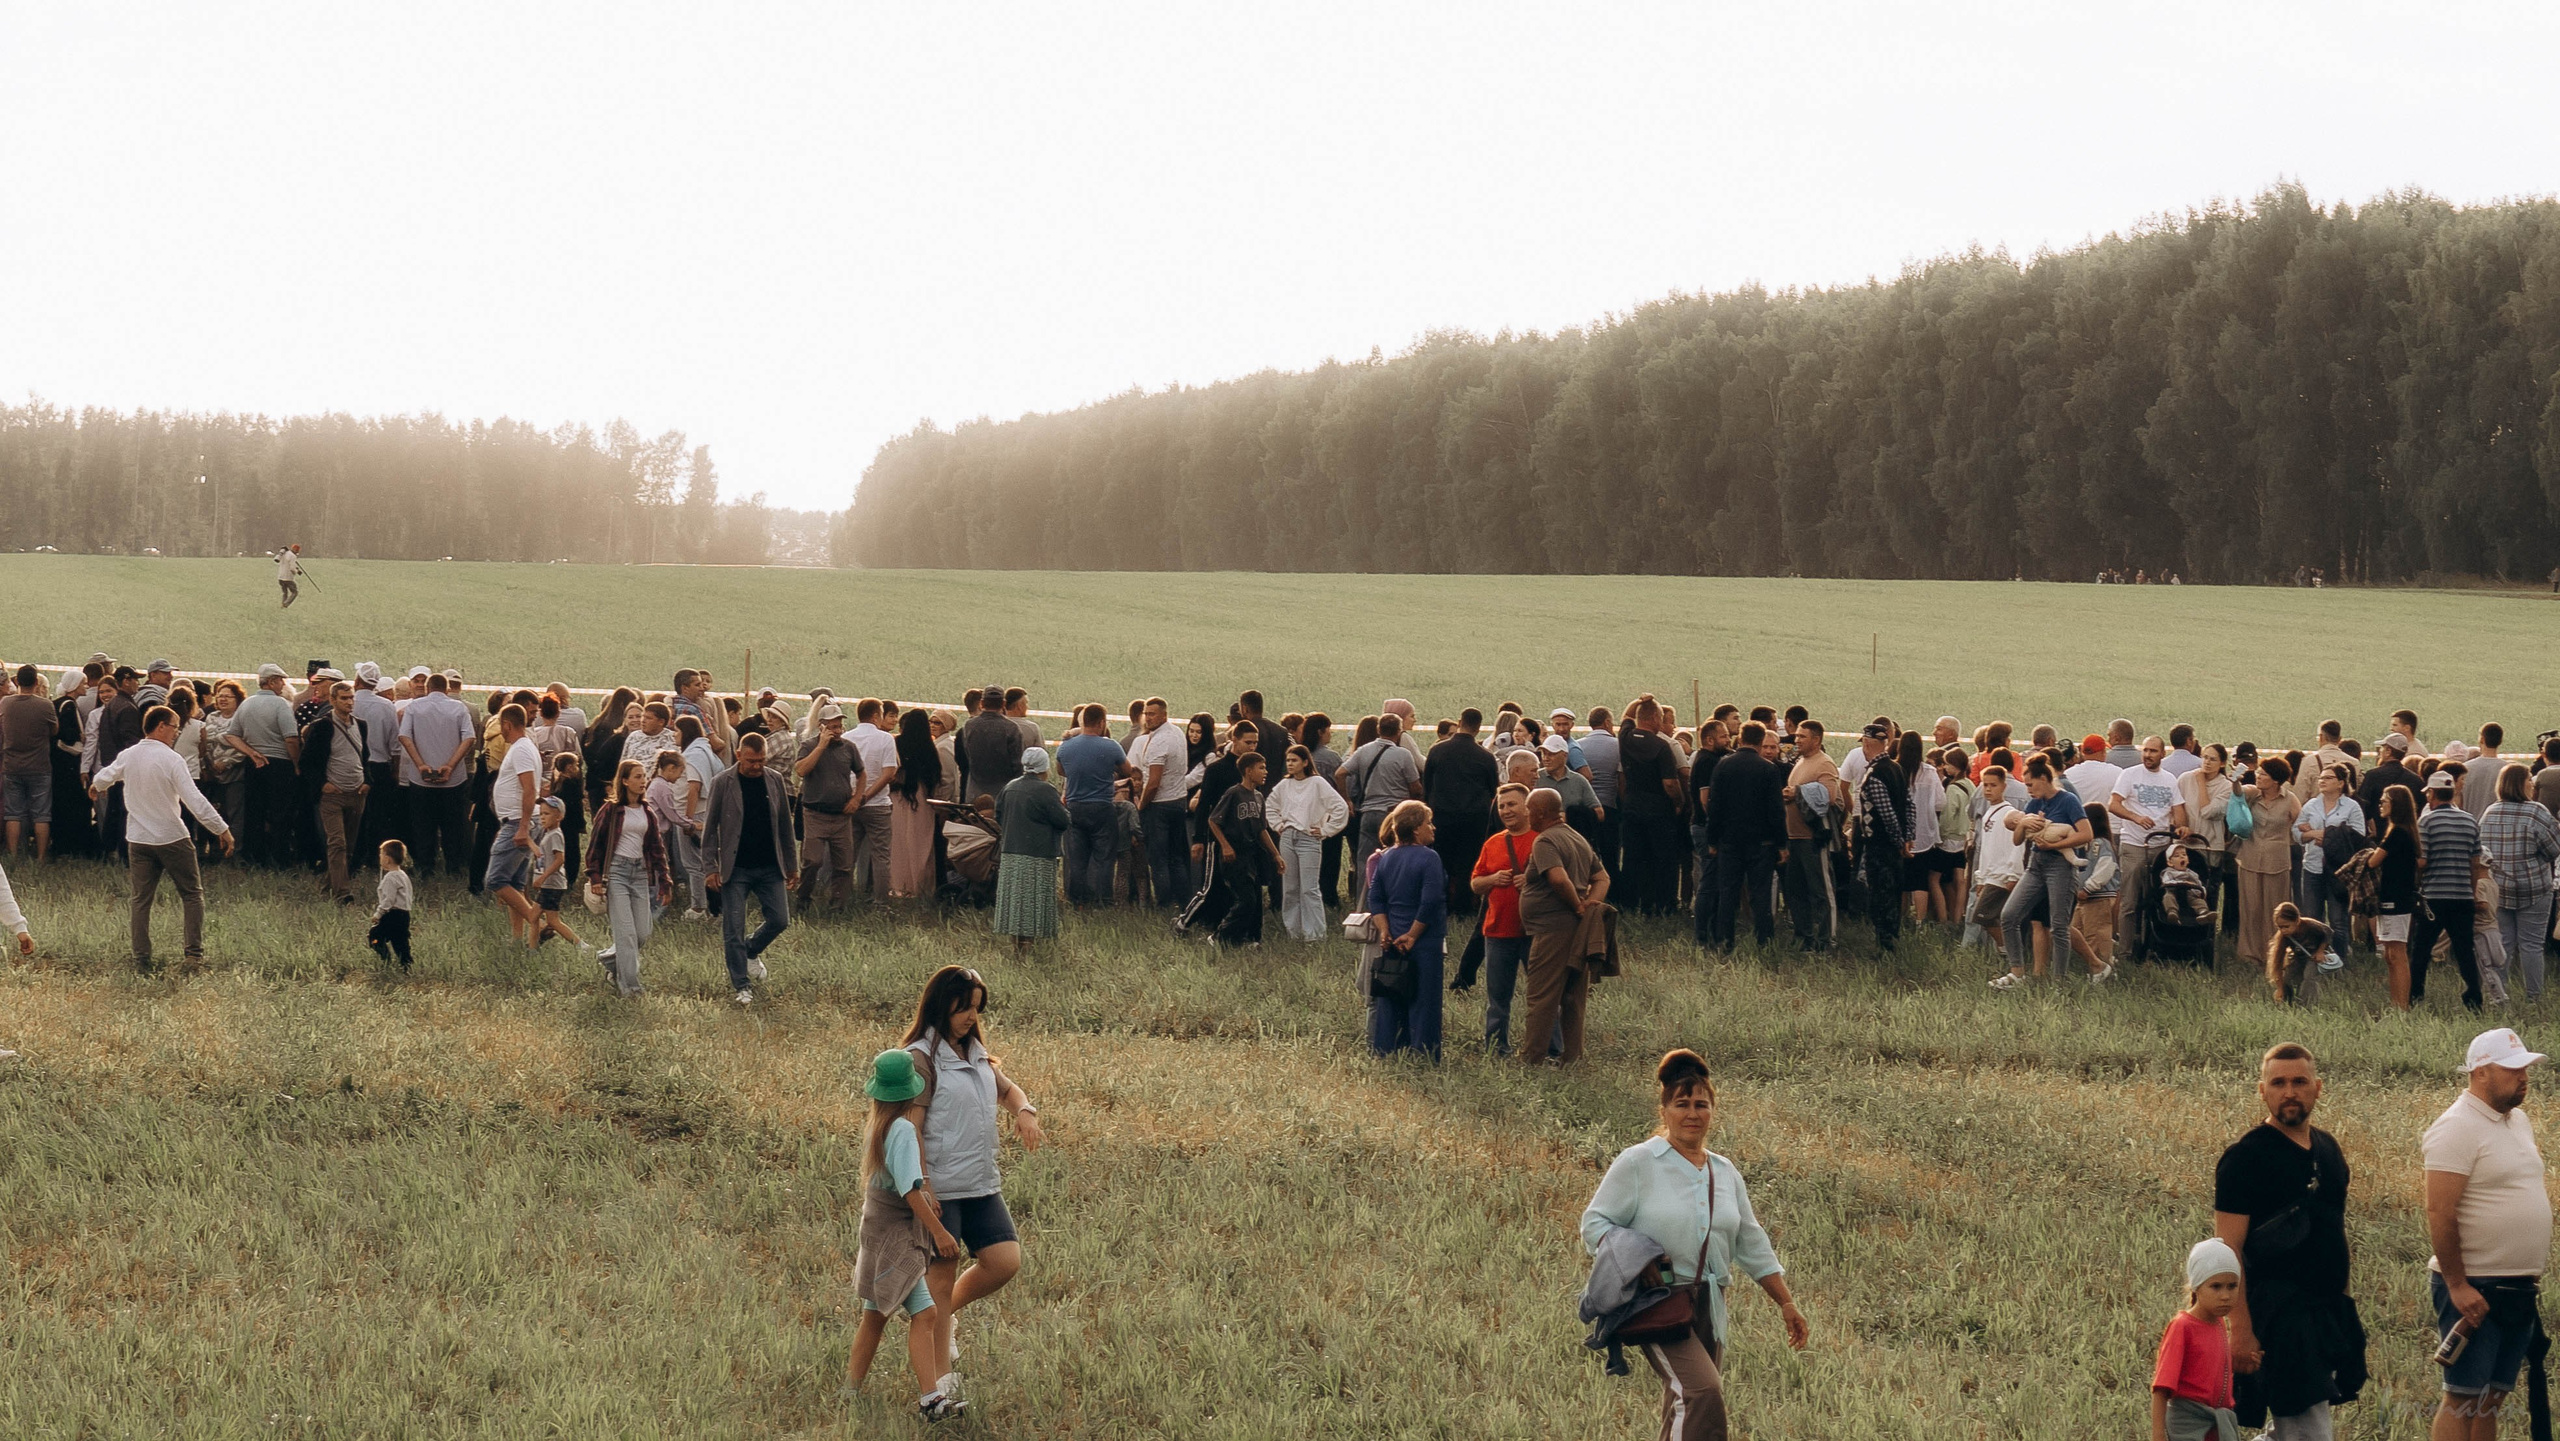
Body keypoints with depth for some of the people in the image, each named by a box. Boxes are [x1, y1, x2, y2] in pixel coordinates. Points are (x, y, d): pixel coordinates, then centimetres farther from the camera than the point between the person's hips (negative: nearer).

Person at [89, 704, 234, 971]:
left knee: (141, 900, 11)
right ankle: (194, 954, 3)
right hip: (172, 838, -5)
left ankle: (141, 959, 8)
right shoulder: (171, 759, -15)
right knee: (192, 894, 9)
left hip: (138, 839, 5)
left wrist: (96, 787, 46)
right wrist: (222, 829, -16)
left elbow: (103, 778, 21)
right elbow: (194, 800, -20)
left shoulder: (128, 756, 2)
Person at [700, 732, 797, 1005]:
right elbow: (709, 828, -4)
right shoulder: (722, 783, -7)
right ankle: (742, 986, 7)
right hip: (735, 869, -3)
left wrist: (792, 865, 10)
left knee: (779, 920, 1)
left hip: (770, 868, 3)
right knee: (733, 930, -3)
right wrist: (710, 868, -10)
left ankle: (750, 952, 30)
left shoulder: (774, 780, 4)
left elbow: (784, 825, 10)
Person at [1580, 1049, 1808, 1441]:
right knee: (1702, 1393, -25)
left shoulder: (1725, 1173, 15)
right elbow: (1595, 1223, -2)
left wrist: (1787, 1304, 20)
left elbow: (1752, 1246, 22)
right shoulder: (1637, 1163, -3)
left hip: (1707, 1307, 6)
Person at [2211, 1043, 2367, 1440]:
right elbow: (2229, 1250, -15)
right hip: (2279, 1313, -7)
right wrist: (2240, 1330, -21)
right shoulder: (2245, 1157, -11)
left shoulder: (2327, 1149, 12)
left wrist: (2341, 1302, 19)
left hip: (2328, 1308, 7)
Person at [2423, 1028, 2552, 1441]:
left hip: (2520, 1291, 8)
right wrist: (2457, 1285, -21)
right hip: (2475, 1290, -8)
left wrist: (2532, 1281, 18)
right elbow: (2439, 1214, -19)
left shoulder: (2519, 1121, 14)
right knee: (2463, 1400, -7)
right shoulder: (2458, 1128, -14)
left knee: (2491, 1398, 11)